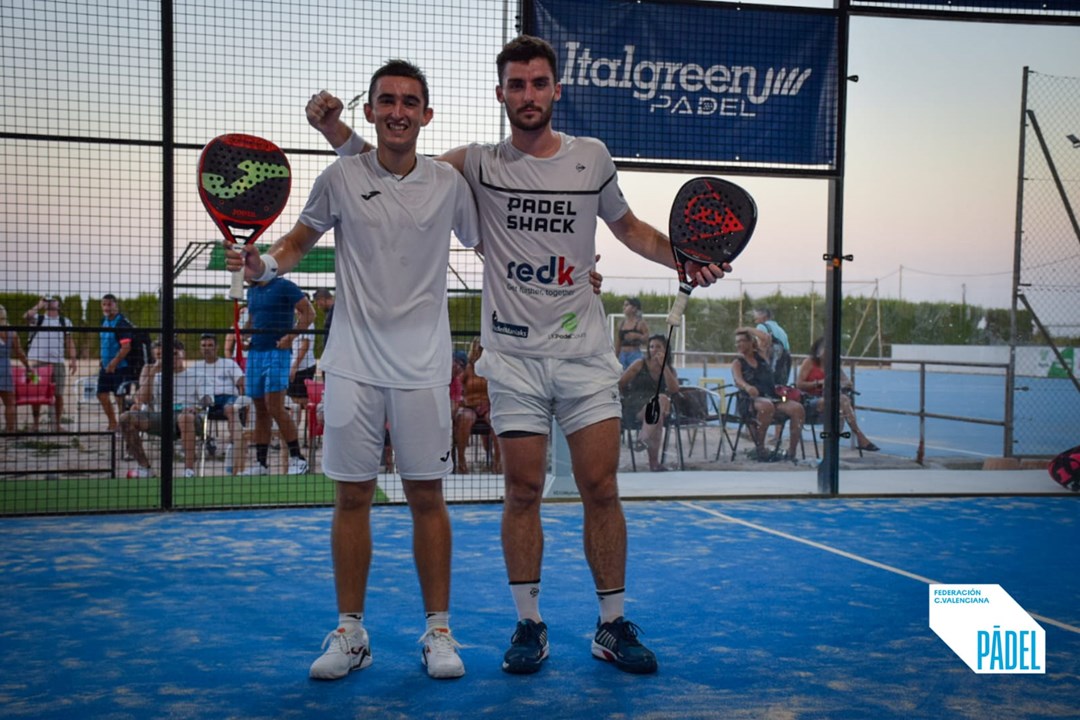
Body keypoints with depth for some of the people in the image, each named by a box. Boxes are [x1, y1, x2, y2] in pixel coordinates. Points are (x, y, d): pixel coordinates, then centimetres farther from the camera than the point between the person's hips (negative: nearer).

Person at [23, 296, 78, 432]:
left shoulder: (65, 322, 15)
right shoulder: (37, 318, 10)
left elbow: (69, 342, 12)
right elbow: (27, 316, -13)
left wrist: (73, 360, 3)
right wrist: (39, 306, -8)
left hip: (58, 363, 1)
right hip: (38, 361, -1)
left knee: (58, 395, 1)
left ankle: (57, 425, 9)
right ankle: (36, 424, 8)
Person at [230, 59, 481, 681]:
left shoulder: (449, 182, 2)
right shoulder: (342, 177, 1)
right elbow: (301, 240, 13)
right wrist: (265, 264, -8)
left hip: (424, 366, 0)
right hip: (353, 365, 1)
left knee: (427, 496, 4)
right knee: (352, 496, 5)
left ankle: (439, 632, 15)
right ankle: (350, 633, 17)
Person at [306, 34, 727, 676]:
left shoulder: (592, 157, 6)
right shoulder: (480, 164, 2)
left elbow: (629, 226, 20)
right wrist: (336, 128, -10)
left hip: (585, 352, 1)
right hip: (514, 357, 0)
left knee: (601, 489, 0)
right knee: (523, 490, 3)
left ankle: (614, 626, 13)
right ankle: (530, 625, 17)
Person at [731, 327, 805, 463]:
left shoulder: (760, 355, 20)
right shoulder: (737, 363, 9)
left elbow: (765, 337, 2)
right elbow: (738, 380, -13)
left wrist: (747, 329, 17)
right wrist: (747, 387, -36)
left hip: (772, 398, 4)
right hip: (751, 400, -4)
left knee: (798, 409, -22)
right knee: (766, 406, -39)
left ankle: (791, 452, -22)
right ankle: (760, 449, -28)